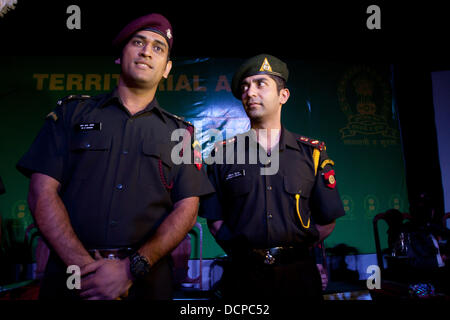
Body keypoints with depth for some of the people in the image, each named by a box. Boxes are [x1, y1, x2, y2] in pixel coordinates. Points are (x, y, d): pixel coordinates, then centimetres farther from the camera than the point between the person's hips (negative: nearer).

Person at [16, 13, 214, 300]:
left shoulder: (180, 132, 5)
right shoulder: (72, 113, 6)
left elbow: (187, 209, -3)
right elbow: (42, 192, -2)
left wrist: (132, 268, -15)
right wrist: (84, 266, -14)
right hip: (70, 276, 0)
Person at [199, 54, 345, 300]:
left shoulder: (313, 153, 1)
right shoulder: (223, 153, 2)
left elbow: (327, 221, 4)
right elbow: (215, 219, 3)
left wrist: (295, 251, -1)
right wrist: (240, 252, -5)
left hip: (298, 273, 1)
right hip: (243, 275, 0)